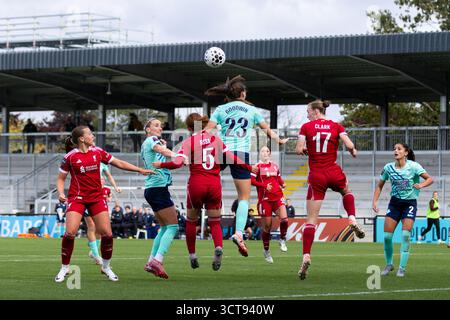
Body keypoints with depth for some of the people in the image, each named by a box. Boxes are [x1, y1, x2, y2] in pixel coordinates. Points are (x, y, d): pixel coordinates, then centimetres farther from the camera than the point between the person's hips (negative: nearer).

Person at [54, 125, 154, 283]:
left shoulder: (97, 152, 4)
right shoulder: (70, 156, -5)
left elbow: (119, 163, 11)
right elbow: (60, 178, 2)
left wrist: (140, 170, 7)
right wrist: (61, 194, -16)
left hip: (96, 197, 3)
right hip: (77, 197, -3)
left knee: (107, 233, -5)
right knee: (70, 232, -17)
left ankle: (106, 267, 16)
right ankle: (65, 269, 0)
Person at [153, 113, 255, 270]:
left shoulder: (188, 142, -4)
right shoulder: (215, 139, 7)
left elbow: (177, 163, -16)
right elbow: (231, 158, 9)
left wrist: (160, 165, -2)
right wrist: (249, 168, 19)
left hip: (196, 184, -2)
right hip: (215, 185, 2)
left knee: (191, 221, 17)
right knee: (215, 222, 9)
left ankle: (192, 255, 19)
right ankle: (218, 247, -20)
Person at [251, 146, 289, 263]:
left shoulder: (275, 166, 13)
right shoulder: (258, 166, -2)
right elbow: (252, 180, -11)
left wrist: (282, 183, 5)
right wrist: (265, 186, -19)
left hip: (278, 197, 3)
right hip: (265, 199, -3)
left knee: (284, 219, -19)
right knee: (267, 226, 2)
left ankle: (282, 240, 5)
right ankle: (266, 250, 19)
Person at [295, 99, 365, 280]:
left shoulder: (306, 127, 0)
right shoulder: (336, 126, 3)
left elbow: (299, 150, -8)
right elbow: (349, 145, -8)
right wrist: (353, 152, 13)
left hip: (316, 176, -1)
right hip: (334, 173, 1)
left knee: (311, 219, 1)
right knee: (346, 191, 38)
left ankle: (306, 256, -12)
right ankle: (352, 220, 13)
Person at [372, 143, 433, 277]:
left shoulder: (413, 166, -12)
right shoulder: (388, 168, -3)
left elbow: (430, 179, -12)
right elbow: (379, 186, 9)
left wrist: (421, 185, -31)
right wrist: (374, 201, -1)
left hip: (410, 203, -3)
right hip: (395, 203, 3)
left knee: (406, 235, -15)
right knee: (387, 235, -4)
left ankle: (402, 268, -7)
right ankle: (389, 264, 17)